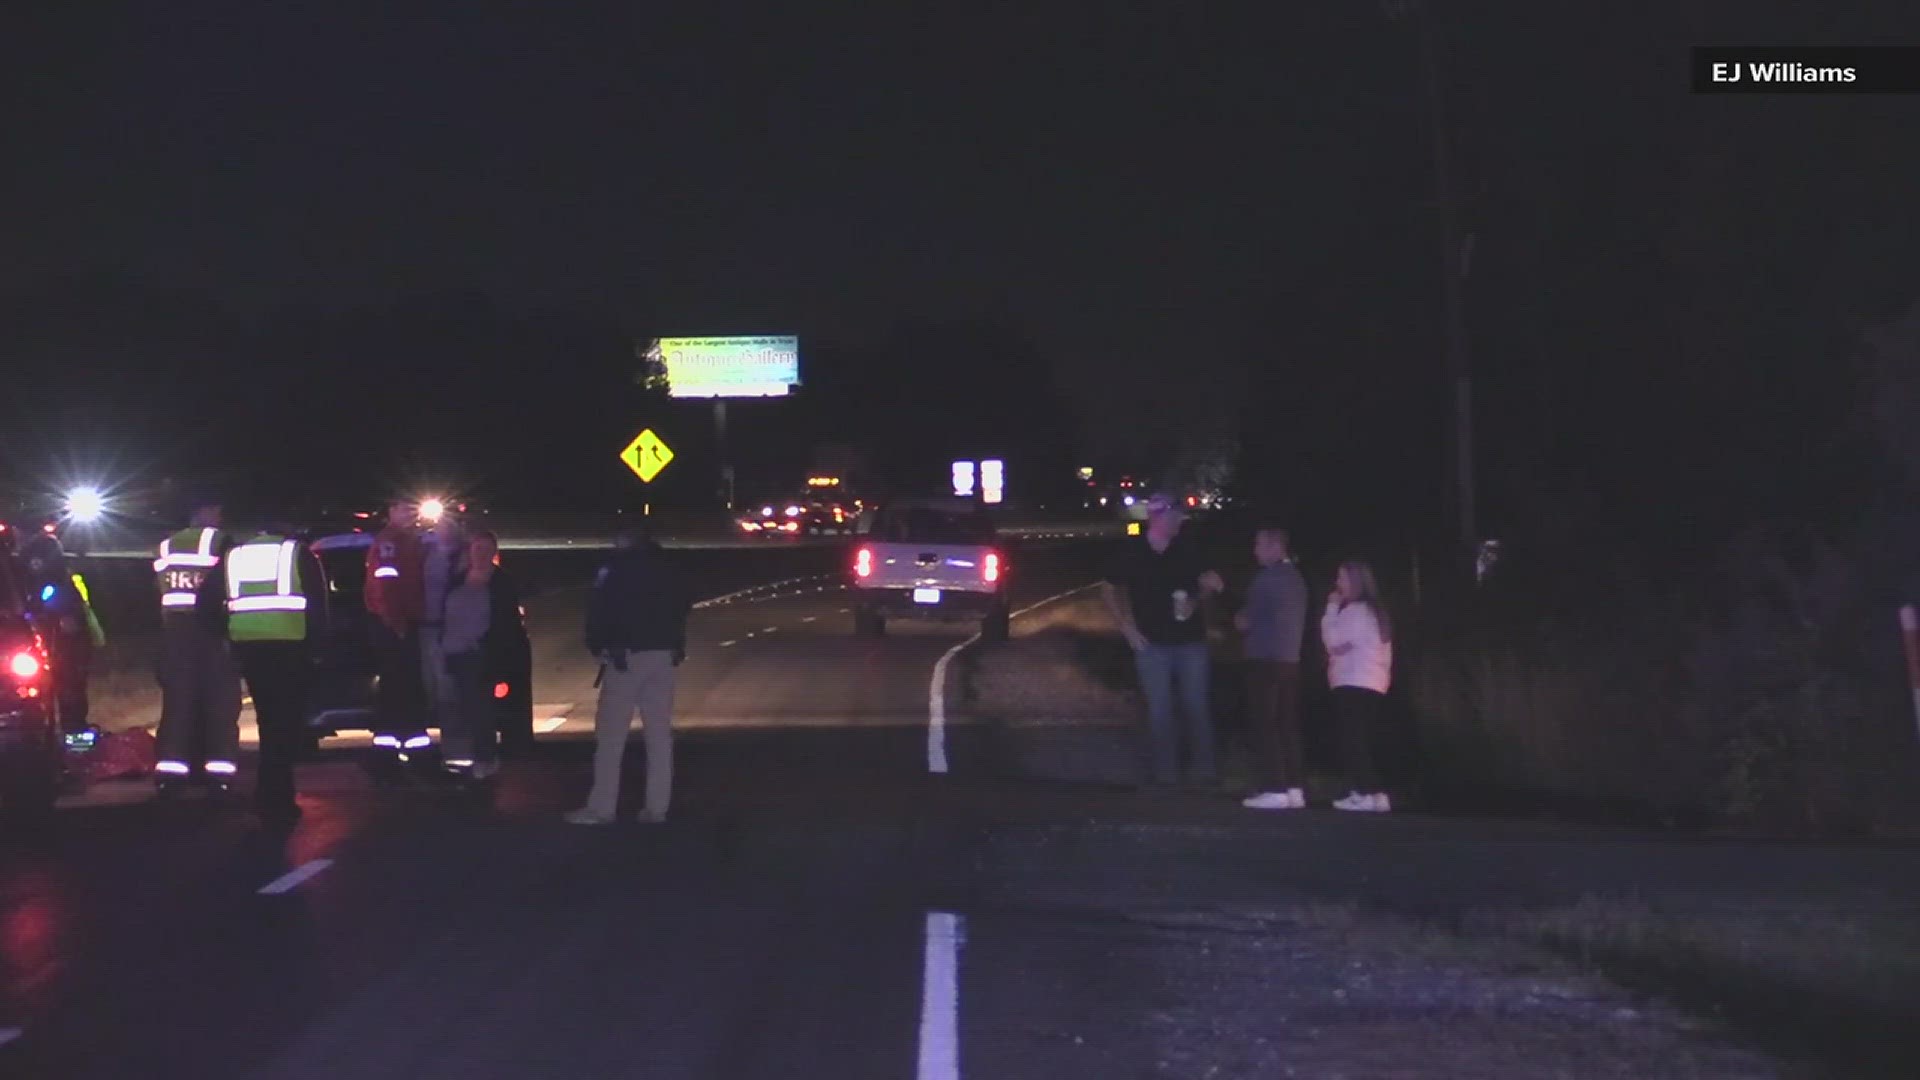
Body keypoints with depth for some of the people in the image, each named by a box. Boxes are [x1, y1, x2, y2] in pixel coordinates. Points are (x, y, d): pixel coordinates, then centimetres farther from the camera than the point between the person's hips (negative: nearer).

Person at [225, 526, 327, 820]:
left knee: (269, 720, 14)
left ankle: (273, 793, 17)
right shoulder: (298, 553, 7)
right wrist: (317, 639, 4)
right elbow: (318, 601, 0)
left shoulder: (233, 555, 17)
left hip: (247, 646, 4)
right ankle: (275, 798, -10)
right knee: (285, 721, -3)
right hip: (289, 645, -4)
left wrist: (229, 640, 18)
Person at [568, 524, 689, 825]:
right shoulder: (668, 570, 14)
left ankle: (602, 807, -6)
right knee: (659, 733, 7)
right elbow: (681, 609, 19)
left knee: (611, 733, -3)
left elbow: (598, 610, -8)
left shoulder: (614, 570, -3)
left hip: (626, 655, -5)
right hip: (662, 654, 5)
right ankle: (657, 807, 6)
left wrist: (596, 645, 5)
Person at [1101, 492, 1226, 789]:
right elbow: (1109, 589, 8)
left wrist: (1196, 599, -9)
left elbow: (1207, 581, 13)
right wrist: (1126, 628, 2)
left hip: (1190, 641, 1)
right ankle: (1165, 771, 10)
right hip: (1152, 645, -1)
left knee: (1197, 706, 3)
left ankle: (1202, 769, 12)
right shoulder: (1133, 552, -3)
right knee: (1160, 711, 2)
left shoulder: (1187, 549, -1)